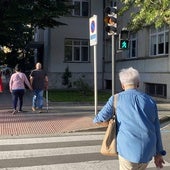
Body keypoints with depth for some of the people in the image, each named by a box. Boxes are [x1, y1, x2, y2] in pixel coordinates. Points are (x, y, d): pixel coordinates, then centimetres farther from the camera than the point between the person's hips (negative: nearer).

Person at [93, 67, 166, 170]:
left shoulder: (116, 99, 0)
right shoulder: (150, 101, 9)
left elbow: (99, 119, 2)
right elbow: (156, 128, 9)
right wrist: (158, 153, 15)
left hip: (129, 150, -4)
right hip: (148, 151, 4)